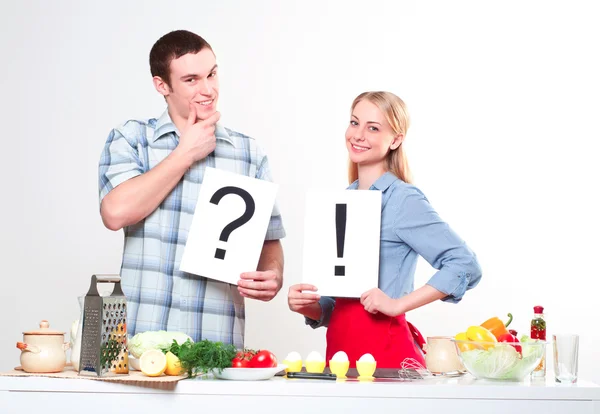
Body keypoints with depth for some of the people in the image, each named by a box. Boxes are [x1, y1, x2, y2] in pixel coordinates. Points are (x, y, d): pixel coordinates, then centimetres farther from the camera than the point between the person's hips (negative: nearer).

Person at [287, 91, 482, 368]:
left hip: (384, 352, -6)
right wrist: (306, 305, -4)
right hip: (338, 350, 7)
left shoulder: (403, 200, -9)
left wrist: (398, 304, -18)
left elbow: (465, 265, -18)